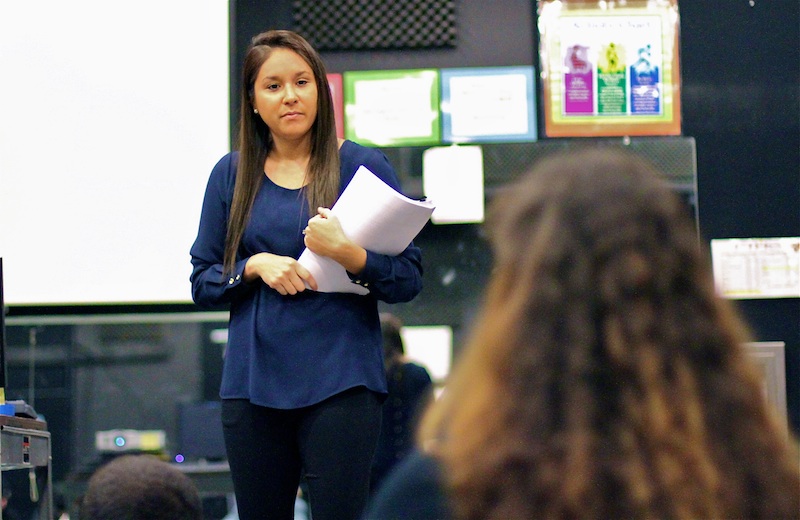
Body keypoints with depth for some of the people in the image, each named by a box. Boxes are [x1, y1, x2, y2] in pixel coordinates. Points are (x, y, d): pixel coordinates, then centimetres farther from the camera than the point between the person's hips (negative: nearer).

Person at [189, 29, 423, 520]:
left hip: (340, 382, -3)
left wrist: (347, 253, -18)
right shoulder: (232, 174, 10)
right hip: (254, 383, 3)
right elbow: (203, 282, 11)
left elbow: (409, 280, -1)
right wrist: (256, 266, -7)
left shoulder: (363, 166, 2)